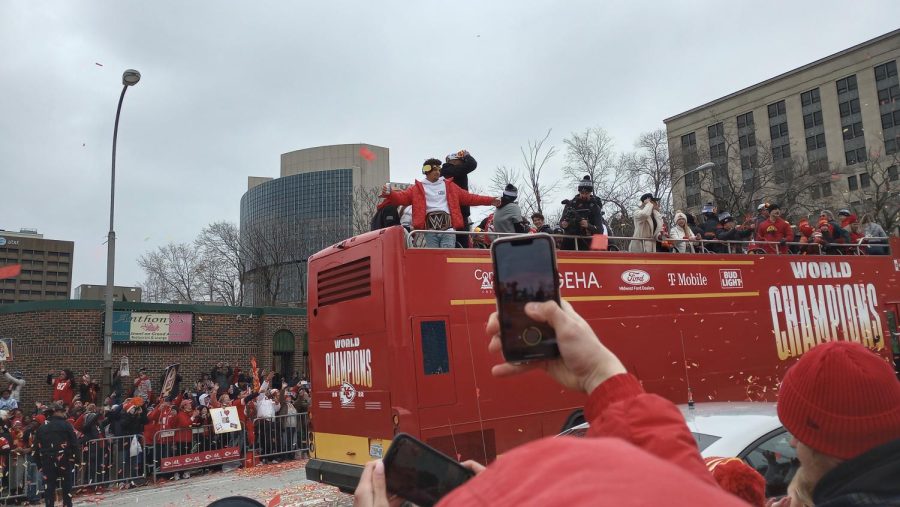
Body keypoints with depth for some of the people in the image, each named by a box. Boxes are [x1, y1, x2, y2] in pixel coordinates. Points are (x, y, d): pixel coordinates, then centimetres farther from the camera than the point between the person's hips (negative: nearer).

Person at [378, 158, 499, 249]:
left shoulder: (448, 185, 19)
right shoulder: (418, 188, 13)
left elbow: (468, 197, 20)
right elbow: (402, 196, 0)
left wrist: (490, 200, 16)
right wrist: (389, 193, -22)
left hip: (448, 228, 1)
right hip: (430, 230, -1)